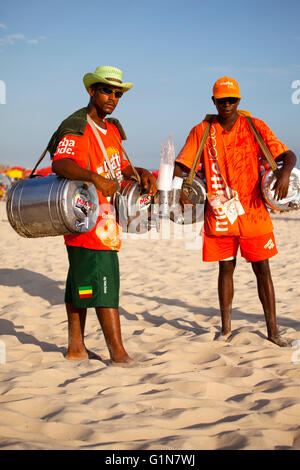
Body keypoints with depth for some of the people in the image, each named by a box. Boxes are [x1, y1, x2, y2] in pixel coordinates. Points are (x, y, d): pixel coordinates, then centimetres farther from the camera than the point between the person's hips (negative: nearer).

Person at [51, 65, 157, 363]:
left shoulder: (111, 129, 18)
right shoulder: (76, 129, -12)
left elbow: (120, 166, 27)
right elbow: (60, 163, -29)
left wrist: (142, 173, 7)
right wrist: (94, 178, -44)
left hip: (104, 220, 9)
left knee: (81, 285, 14)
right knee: (104, 285, -10)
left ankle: (76, 347, 22)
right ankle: (118, 353, -7)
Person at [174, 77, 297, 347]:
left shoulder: (254, 127, 0)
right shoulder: (201, 131, 4)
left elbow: (288, 155, -3)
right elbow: (180, 164, 3)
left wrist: (285, 172, -26)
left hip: (252, 212, -1)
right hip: (219, 213, 1)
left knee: (262, 268, 3)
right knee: (226, 268, 8)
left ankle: (273, 330, 11)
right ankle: (226, 329, 18)